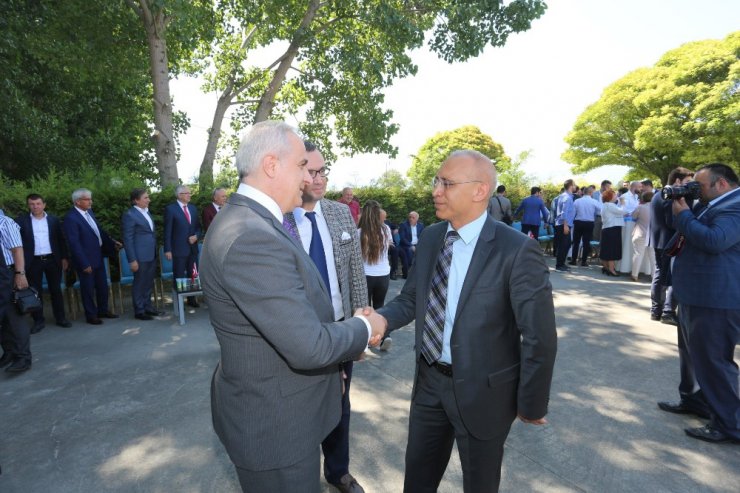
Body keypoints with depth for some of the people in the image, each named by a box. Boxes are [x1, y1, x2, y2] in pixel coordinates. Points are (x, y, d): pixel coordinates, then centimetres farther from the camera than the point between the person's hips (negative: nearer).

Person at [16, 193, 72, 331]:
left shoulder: (54, 220, 5)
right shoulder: (21, 220, 0)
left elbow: (61, 240, 7)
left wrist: (64, 257, 3)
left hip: (52, 259, 1)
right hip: (33, 261, -1)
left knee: (56, 290, 8)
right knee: (35, 291, 6)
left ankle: (61, 318, 17)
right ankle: (38, 320, 17)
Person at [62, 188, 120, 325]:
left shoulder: (89, 211, 4)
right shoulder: (71, 218, -19)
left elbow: (99, 230, 19)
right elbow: (74, 244, -20)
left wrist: (112, 242, 17)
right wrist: (84, 264, -20)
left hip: (98, 256, 8)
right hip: (86, 260, -8)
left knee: (102, 286, 18)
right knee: (88, 288, 8)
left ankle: (103, 310, 33)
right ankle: (91, 315, 23)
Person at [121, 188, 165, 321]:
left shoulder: (146, 212, 13)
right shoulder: (129, 215, -10)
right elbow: (128, 239, -12)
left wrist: (155, 252, 14)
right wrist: (132, 260, -15)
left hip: (151, 255, 7)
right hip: (141, 256, -7)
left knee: (149, 283, 16)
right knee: (139, 284, 4)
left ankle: (148, 307, 28)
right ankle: (139, 311, 15)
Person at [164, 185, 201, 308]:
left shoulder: (193, 208, 12)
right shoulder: (170, 209, -5)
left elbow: (198, 226, 17)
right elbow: (167, 231, -7)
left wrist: (196, 236, -4)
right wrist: (168, 250, -12)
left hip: (192, 248, 5)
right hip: (179, 249, -5)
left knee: (193, 276, 11)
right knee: (179, 277, 3)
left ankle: (191, 299, 23)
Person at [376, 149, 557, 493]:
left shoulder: (517, 251, -21)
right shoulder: (429, 239, -2)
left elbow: (539, 336, -16)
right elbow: (410, 300, 4)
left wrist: (531, 403, -7)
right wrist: (380, 319, -17)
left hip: (481, 390, -5)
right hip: (429, 380, 5)